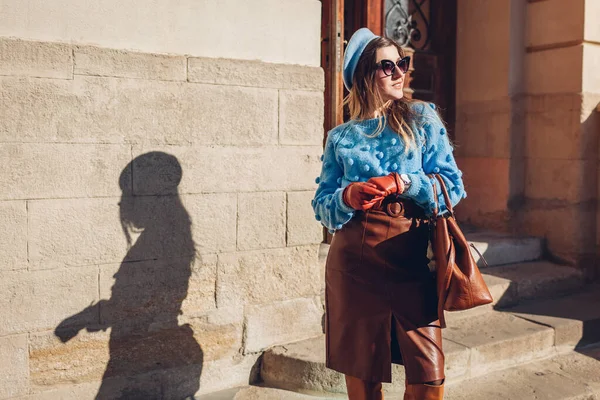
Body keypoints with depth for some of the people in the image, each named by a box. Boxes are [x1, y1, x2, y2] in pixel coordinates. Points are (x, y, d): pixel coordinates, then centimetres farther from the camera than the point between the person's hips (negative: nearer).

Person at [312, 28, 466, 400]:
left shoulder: (423, 118, 10)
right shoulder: (341, 136, 12)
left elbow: (453, 185, 3)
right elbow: (321, 204, 11)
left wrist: (403, 183, -13)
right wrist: (347, 197, -11)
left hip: (411, 253, -1)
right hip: (353, 258, 1)